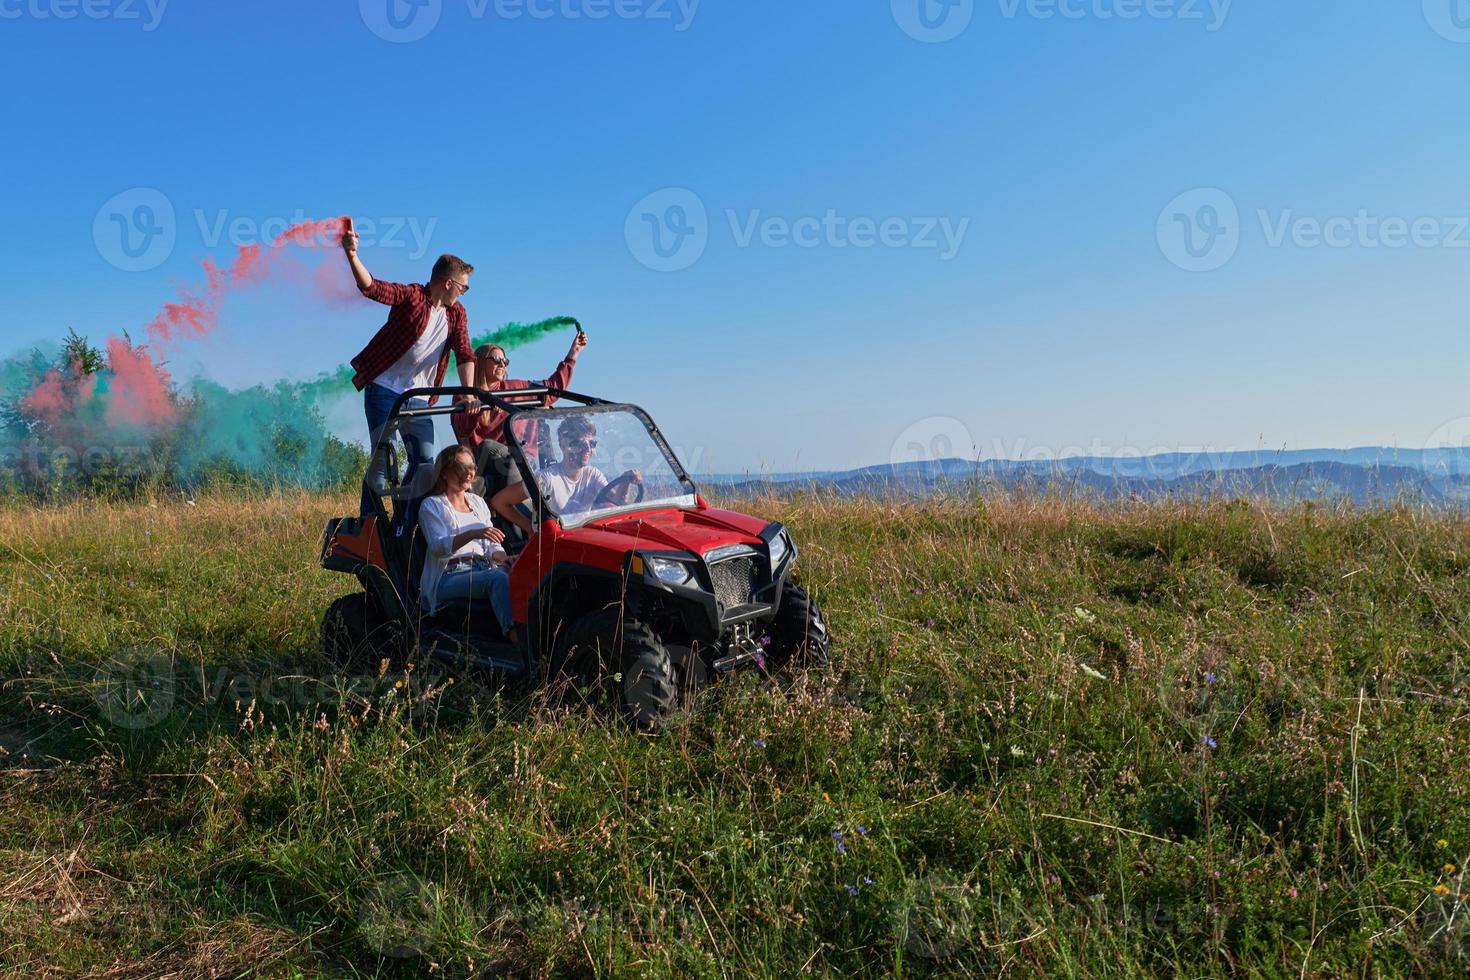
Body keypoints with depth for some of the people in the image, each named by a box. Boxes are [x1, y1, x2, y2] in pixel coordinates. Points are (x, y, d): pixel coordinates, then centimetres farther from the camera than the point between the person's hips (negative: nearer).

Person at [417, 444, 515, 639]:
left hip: (483, 569, 5)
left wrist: (502, 557, -4)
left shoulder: (478, 502, 24)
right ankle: (512, 633, -49)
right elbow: (438, 547, -10)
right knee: (498, 578, -36)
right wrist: (472, 534, -28)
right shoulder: (432, 505, 6)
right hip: (449, 577, -5)